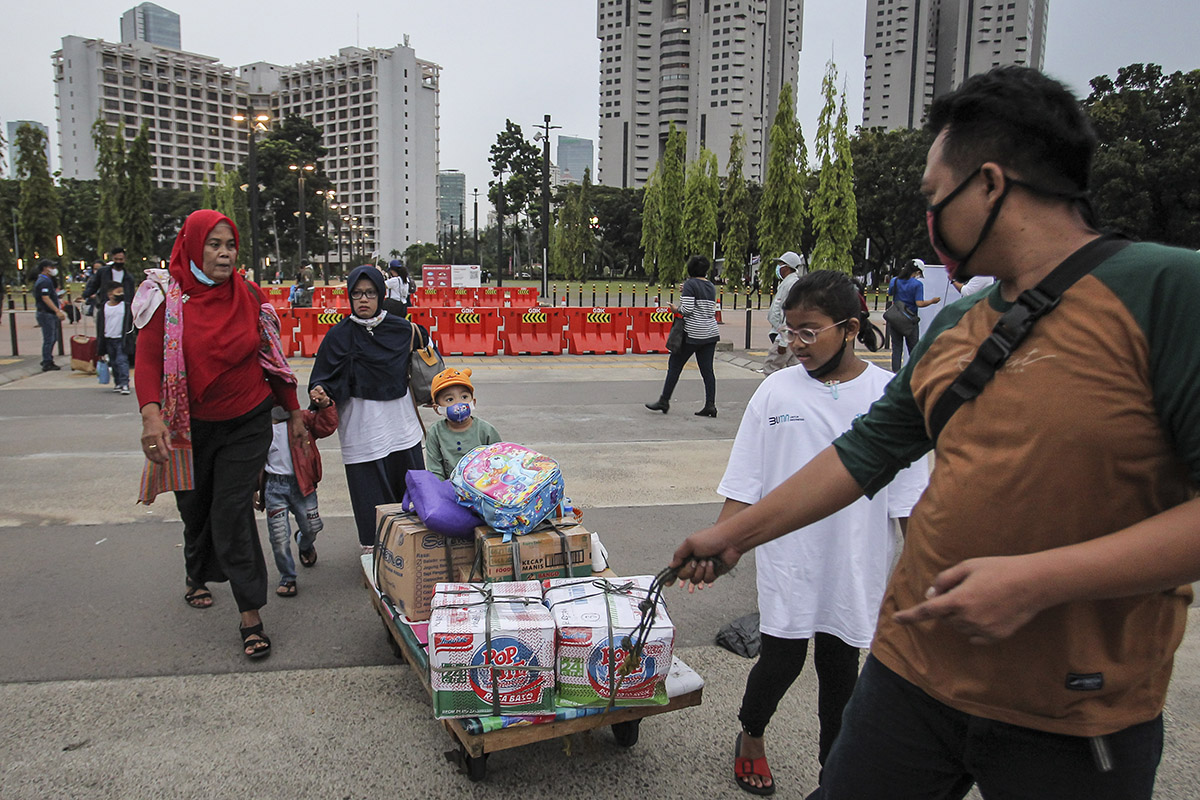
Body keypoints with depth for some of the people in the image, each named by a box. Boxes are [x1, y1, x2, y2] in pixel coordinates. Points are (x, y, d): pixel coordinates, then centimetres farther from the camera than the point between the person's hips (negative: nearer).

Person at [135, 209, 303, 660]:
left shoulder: (249, 296, -2)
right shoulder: (167, 296, -8)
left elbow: (272, 356, 7)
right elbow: (148, 358, -15)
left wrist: (293, 411, 10)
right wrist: (151, 414, -31)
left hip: (247, 425, 0)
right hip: (191, 427, 1)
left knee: (232, 513, -6)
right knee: (195, 509, 17)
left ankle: (251, 616, 1)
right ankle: (197, 576, 48)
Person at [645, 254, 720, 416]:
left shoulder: (689, 284, -8)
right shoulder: (711, 287, 12)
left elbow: (687, 309, -19)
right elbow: (711, 311, 11)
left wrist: (677, 309, 2)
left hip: (693, 333, -6)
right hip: (710, 333, 6)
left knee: (675, 365, 5)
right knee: (707, 369, 6)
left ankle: (664, 401, 10)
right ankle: (710, 405, 1)